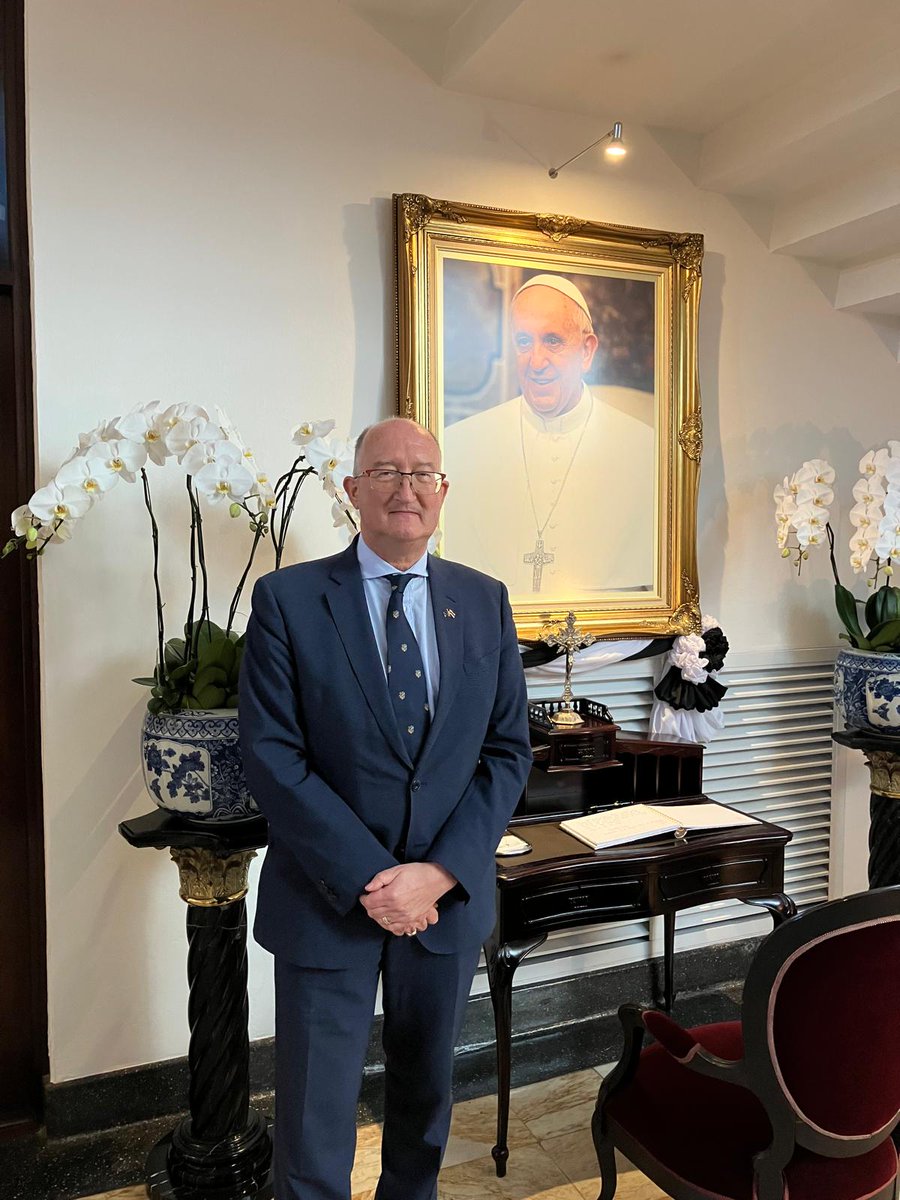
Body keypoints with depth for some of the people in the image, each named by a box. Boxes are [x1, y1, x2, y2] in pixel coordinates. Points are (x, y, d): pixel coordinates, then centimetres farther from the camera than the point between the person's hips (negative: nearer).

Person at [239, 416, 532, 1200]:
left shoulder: (485, 601, 2)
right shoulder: (288, 599, -7)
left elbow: (509, 751, 0)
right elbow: (273, 756, -12)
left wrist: (438, 871, -11)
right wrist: (370, 878, -17)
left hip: (449, 894, 4)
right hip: (327, 899, -3)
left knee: (427, 1094, 23)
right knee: (314, 1122, 9)